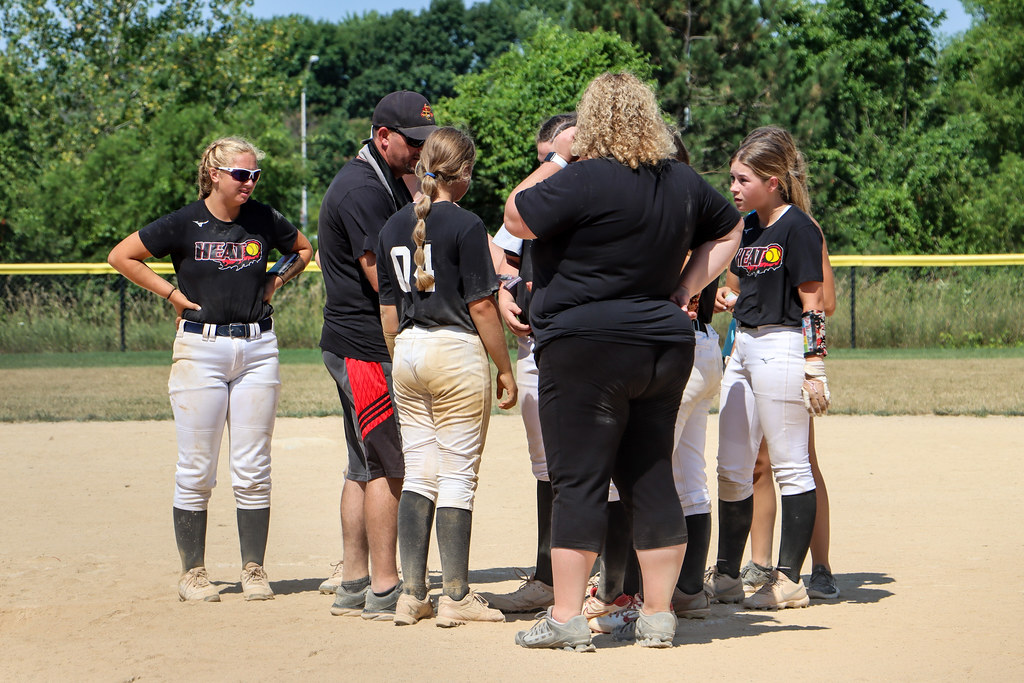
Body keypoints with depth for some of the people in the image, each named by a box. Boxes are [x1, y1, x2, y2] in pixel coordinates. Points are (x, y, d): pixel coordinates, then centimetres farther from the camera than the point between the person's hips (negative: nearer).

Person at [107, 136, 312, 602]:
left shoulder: (264, 221, 5)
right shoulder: (185, 224, -4)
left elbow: (304, 249, 24)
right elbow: (120, 256, 1)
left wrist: (273, 283, 9)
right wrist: (172, 293, -3)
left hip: (258, 349, 3)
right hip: (201, 349, -3)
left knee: (253, 471, 3)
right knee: (196, 471, -1)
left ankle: (253, 569, 11)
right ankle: (192, 572, 7)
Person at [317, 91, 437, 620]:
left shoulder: (391, 182, 18)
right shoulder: (363, 189, -15)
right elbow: (383, 277, -21)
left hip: (357, 349, 11)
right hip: (369, 350, -11)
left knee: (367, 467, 13)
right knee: (388, 466, -8)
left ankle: (354, 584, 18)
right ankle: (384, 590, -5)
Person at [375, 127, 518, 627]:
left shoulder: (394, 227, 9)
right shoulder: (465, 225, -11)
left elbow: (389, 306, 13)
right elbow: (481, 306, -12)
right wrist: (505, 370, -5)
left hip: (409, 352, 6)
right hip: (457, 350, -6)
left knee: (417, 475, 10)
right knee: (458, 475, -1)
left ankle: (411, 594, 8)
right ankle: (456, 597, 2)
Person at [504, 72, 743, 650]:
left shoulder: (585, 180, -15)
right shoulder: (685, 183, 9)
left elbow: (517, 218, -6)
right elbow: (729, 229, 24)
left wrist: (555, 160, 3)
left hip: (587, 348, -6)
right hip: (666, 346, 7)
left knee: (579, 482, -3)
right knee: (652, 481, 10)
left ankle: (566, 619, -2)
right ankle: (658, 617, 13)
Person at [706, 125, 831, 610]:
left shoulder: (797, 228, -11)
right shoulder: (749, 227, 13)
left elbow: (813, 304, -13)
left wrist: (813, 366, -17)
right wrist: (729, 298, 5)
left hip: (782, 347, -9)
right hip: (743, 346, 9)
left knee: (790, 466, -2)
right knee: (732, 469, 10)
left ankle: (789, 579, 2)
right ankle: (726, 575, 18)